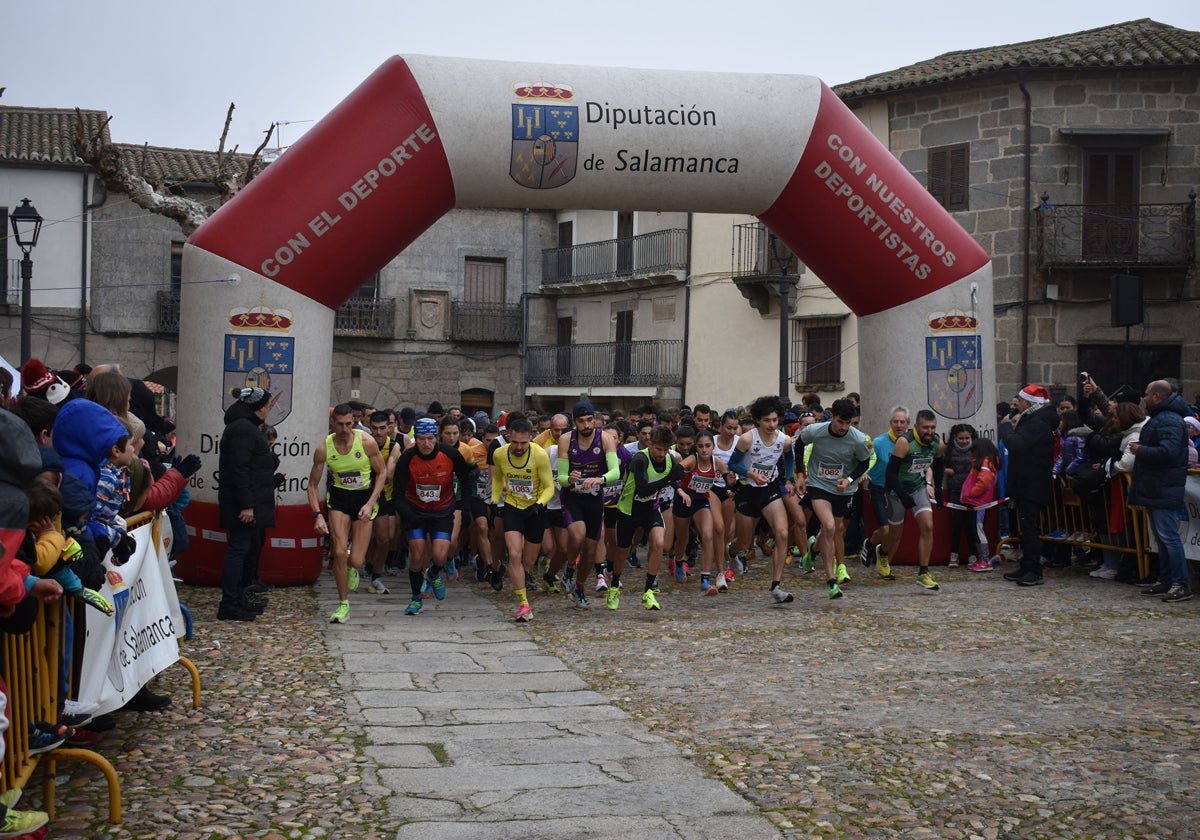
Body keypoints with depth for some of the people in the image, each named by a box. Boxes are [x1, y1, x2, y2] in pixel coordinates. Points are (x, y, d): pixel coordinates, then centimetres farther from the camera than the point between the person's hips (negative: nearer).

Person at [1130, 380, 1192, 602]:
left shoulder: (1169, 421, -18)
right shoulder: (1160, 418, 18)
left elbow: (1168, 452, -29)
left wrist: (1140, 450, -17)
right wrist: (1141, 449, 10)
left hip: (1164, 491, -11)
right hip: (1156, 490, 11)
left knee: (1168, 536, -11)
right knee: (1161, 537, 16)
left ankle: (1182, 585, -8)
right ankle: (1166, 581, 23)